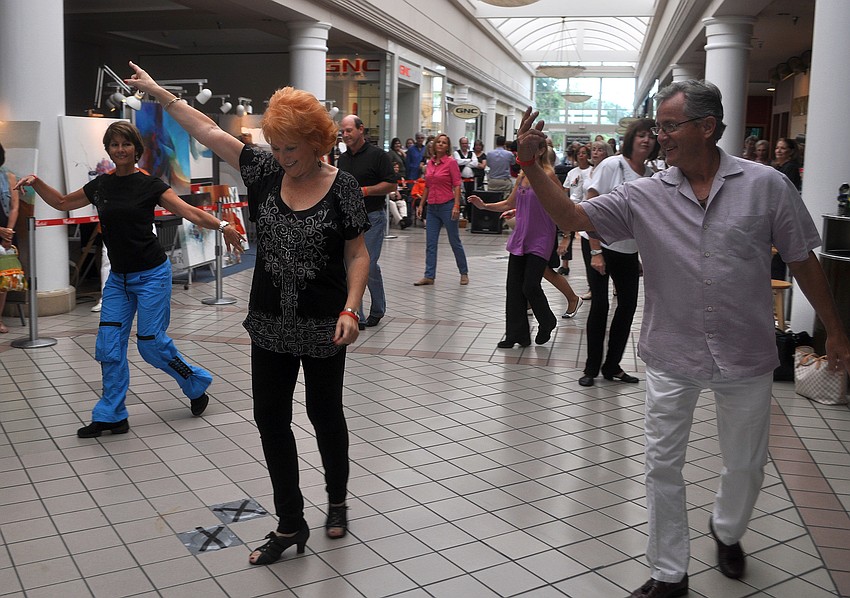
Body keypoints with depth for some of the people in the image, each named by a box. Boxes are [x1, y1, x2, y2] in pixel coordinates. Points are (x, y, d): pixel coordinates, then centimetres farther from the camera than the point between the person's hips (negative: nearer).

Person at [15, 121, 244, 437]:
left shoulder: (150, 184, -8)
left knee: (151, 343, -2)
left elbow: (190, 212, -17)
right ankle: (111, 416, 11)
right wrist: (36, 182, 5)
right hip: (118, 277, 5)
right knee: (108, 346, 1)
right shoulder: (101, 185, 7)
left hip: (151, 275, -5)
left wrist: (221, 225, -34)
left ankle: (197, 383, 22)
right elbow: (62, 202, 21)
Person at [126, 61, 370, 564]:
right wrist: (158, 92, 7)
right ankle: (291, 524, 20)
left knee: (325, 413, 11)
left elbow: (357, 254, -9)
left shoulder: (342, 187, -11)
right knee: (271, 418, 6)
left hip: (322, 327, -4)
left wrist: (351, 309, -21)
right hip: (270, 324, 5)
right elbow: (209, 130, 4)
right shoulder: (266, 172, 0)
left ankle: (338, 503, 35)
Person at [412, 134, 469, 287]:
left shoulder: (451, 162, -6)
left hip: (447, 205, -5)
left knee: (455, 242, 4)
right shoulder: (430, 163, 10)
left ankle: (464, 273, 17)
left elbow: (457, 185, -10)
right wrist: (420, 204, 13)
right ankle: (429, 276, 8)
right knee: (430, 243, 3)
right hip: (432, 207, 6)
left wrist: (456, 206, -18)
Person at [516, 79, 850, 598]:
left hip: (745, 356, 0)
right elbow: (572, 216, -9)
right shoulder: (645, 195, -4)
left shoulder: (766, 185, -7)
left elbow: (803, 260, 0)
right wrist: (531, 165, -22)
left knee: (747, 464, 17)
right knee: (663, 465, 7)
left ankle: (727, 531, 49)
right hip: (671, 356, 1)